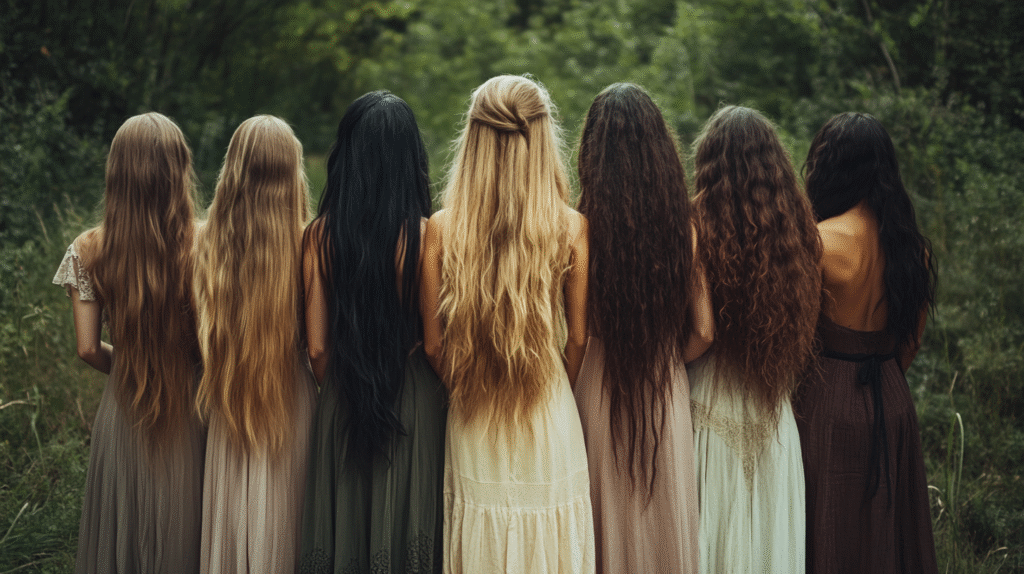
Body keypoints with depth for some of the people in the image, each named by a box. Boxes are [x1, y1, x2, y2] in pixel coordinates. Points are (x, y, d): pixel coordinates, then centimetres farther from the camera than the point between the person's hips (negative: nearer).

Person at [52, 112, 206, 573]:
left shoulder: (88, 251, -10)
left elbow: (88, 349, -5)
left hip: (123, 412, 1)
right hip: (189, 412, -1)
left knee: (123, 535, 18)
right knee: (180, 533, 15)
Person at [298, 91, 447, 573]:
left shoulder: (320, 235, -7)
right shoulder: (425, 235, -14)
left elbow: (317, 345, -2)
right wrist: (443, 397, 8)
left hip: (343, 407, 2)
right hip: (415, 402, -2)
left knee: (345, 526, 13)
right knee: (407, 520, 8)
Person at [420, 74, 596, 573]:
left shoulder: (443, 228, -11)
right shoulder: (571, 227, -11)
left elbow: (433, 344, -4)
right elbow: (578, 338, -1)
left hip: (473, 423, 1)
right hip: (550, 419, 0)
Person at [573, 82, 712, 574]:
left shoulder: (583, 225, -16)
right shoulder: (682, 226, -10)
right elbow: (702, 333, -4)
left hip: (598, 389, -2)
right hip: (667, 396, 2)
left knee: (607, 522, 12)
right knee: (664, 523, 16)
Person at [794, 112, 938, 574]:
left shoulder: (820, 241, -17)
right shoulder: (914, 247, 2)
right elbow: (911, 343, 11)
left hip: (827, 403, -6)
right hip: (893, 406, 6)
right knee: (883, 533, 17)